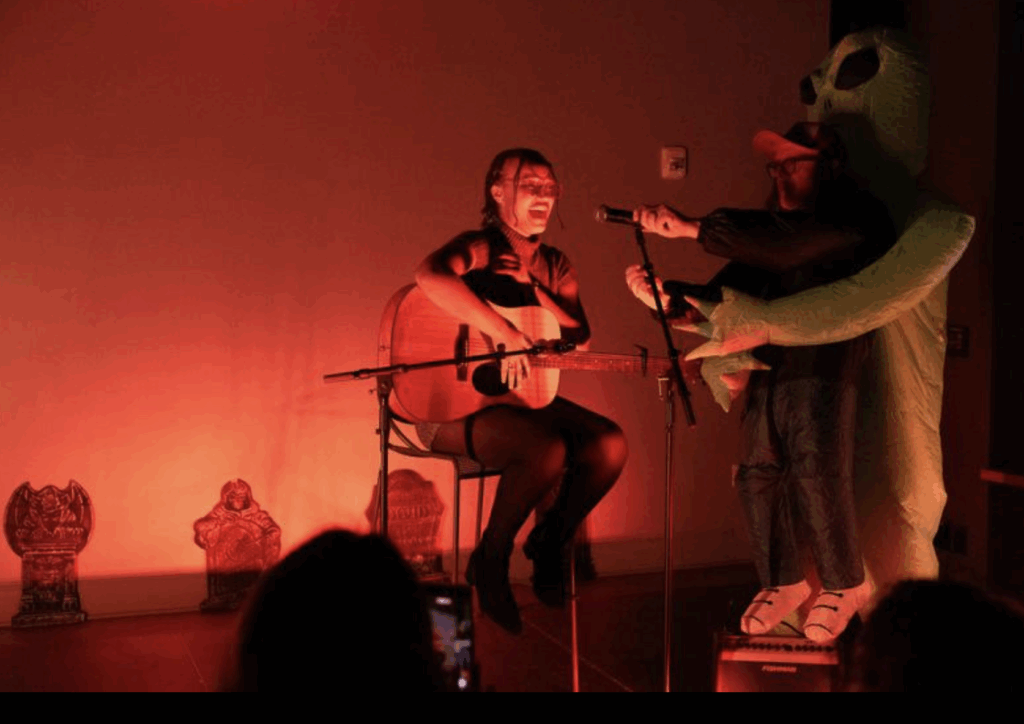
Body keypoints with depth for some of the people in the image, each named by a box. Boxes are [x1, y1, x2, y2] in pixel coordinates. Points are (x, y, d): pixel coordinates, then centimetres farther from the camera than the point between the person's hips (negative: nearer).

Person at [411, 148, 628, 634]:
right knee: (548, 449, -33)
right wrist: (506, 334, -37)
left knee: (609, 443, -16)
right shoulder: (479, 249, -11)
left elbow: (580, 340, 5)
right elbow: (430, 275, -36)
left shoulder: (555, 266, 13)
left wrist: (532, 289, -8)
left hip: (522, 394, 7)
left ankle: (550, 544, 7)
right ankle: (490, 562, -9)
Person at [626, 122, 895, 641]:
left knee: (818, 477, -8)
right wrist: (666, 295, -5)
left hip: (823, 368, -7)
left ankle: (843, 585, 13)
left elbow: (782, 243, -22)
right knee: (758, 475, 5)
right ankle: (783, 582, 22)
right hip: (766, 369, 7)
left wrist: (691, 228, -24)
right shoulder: (776, 221, 19)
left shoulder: (856, 218, -5)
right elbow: (727, 295, 13)